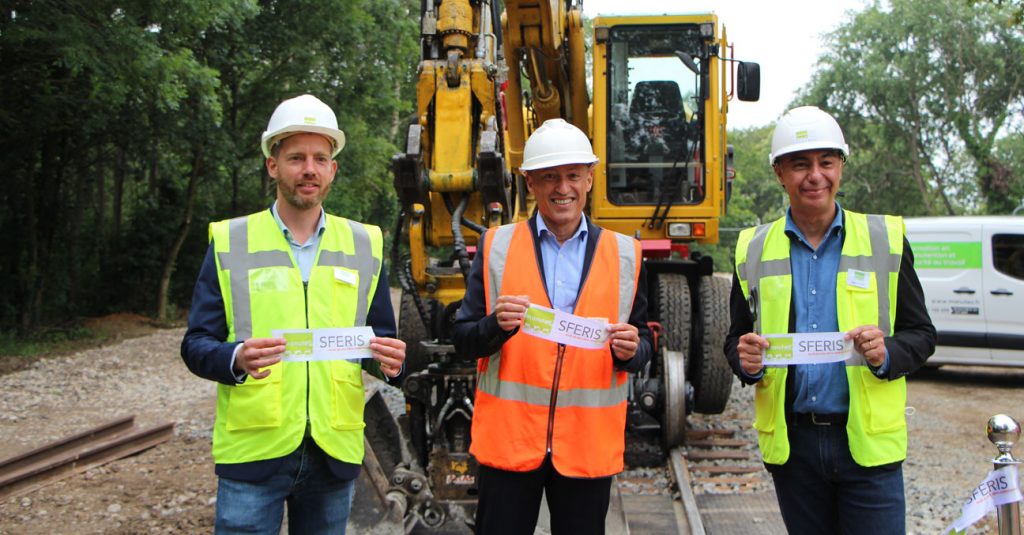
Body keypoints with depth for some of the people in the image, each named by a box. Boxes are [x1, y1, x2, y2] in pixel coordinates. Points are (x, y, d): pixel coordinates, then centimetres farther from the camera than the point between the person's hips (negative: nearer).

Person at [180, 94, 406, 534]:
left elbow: (380, 338, 12)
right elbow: (196, 345, 0)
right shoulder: (230, 242, 2)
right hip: (253, 450, -2)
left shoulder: (363, 244, 8)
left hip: (335, 452, 2)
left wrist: (387, 358, -12)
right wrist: (236, 358, -22)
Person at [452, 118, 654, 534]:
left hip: (589, 445, 1)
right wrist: (497, 325, -21)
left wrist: (630, 349, -15)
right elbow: (463, 342, 1)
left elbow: (642, 346, 9)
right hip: (507, 438, -1)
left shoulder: (625, 254, 5)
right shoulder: (496, 246, 2)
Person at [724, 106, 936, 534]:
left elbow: (921, 334, 4)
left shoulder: (885, 240, 2)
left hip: (868, 443, -1)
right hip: (790, 444, 2)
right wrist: (746, 361, -12)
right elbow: (736, 339, 11)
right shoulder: (754, 250, 5)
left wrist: (886, 354, -17)